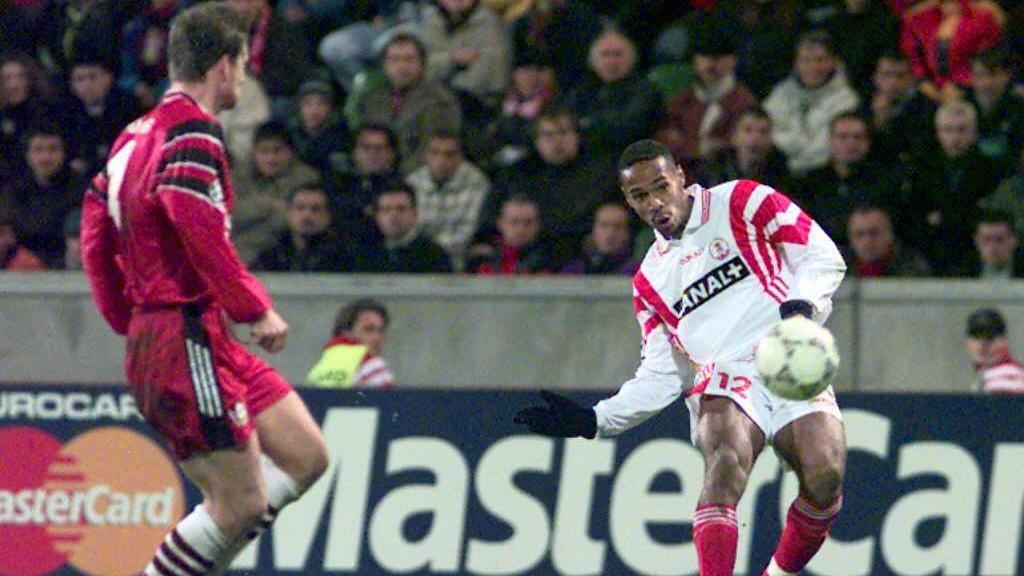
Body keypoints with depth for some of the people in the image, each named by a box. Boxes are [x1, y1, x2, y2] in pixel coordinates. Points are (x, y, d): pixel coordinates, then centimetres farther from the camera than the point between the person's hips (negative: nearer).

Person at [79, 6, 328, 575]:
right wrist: (257, 308, -16)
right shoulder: (192, 131, -13)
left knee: (307, 456, 9)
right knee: (241, 503, -7)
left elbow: (95, 239, 19)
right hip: (189, 340, -10)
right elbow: (201, 231, -24)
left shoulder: (136, 136, 15)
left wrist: (132, 324, 22)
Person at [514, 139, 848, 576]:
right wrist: (594, 420, 8)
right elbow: (660, 376, 20)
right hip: (722, 379, 2)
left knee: (825, 477, -26)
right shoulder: (650, 278, 21)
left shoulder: (741, 201, 9)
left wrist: (803, 305, -16)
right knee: (725, 460, -31)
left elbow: (823, 255, 4)